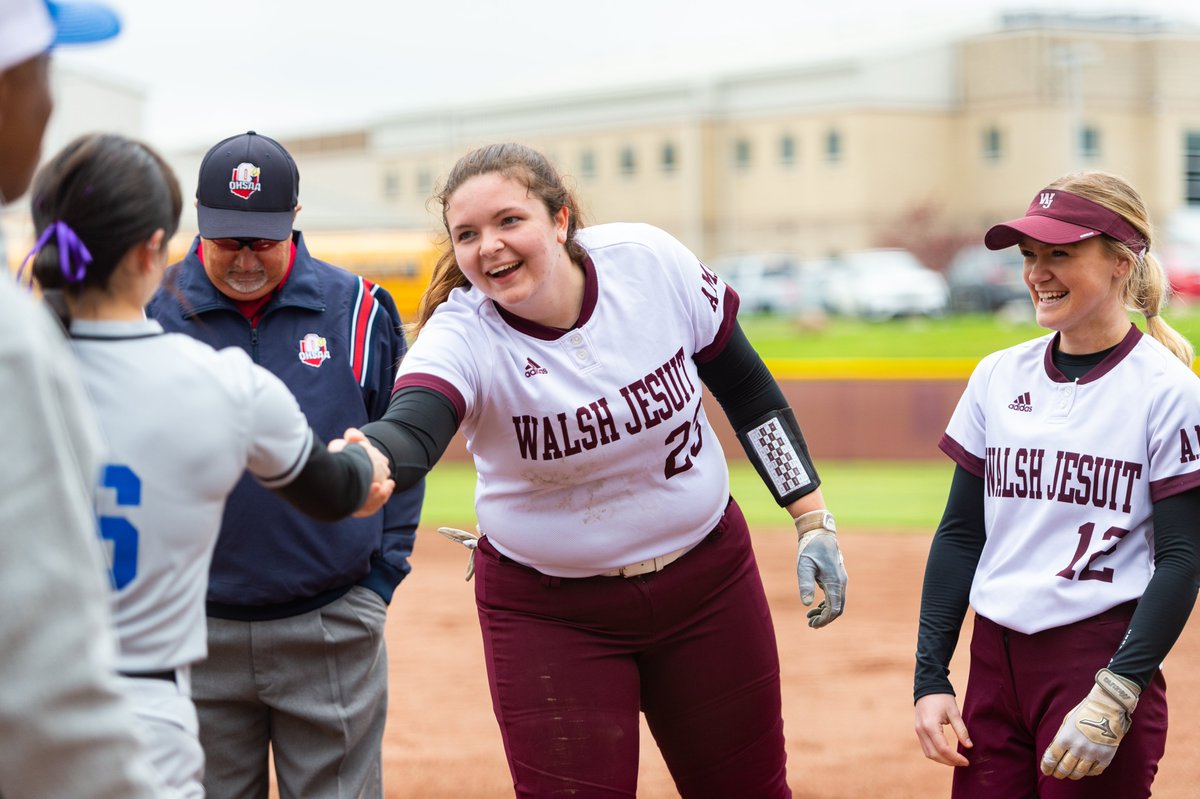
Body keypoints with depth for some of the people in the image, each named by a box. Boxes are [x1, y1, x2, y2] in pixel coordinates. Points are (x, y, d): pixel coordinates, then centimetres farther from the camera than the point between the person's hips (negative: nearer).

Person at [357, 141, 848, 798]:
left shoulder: (650, 261, -14)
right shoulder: (462, 334, -21)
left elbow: (744, 385, 0)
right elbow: (409, 429, -43)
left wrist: (813, 520, 0)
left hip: (706, 581, 2)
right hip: (550, 614, -2)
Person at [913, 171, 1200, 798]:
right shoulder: (998, 376, 8)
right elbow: (960, 534, 12)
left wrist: (1115, 699, -17)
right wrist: (930, 676, 5)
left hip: (1102, 660, -4)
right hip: (994, 662, 4)